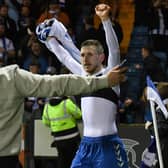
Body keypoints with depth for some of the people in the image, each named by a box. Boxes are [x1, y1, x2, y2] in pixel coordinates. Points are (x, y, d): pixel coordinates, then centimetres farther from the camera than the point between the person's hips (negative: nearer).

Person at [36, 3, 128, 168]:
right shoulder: (83, 75, 14)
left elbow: (114, 50, -20)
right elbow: (65, 57, 28)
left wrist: (105, 19, -31)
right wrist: (50, 39, 33)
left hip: (107, 145, -7)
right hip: (85, 145, 7)